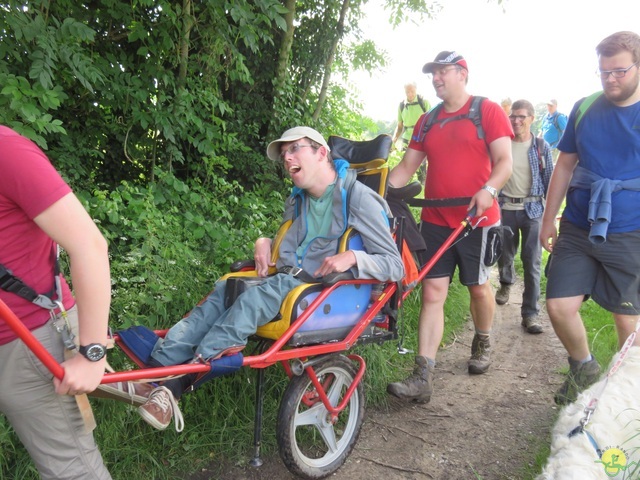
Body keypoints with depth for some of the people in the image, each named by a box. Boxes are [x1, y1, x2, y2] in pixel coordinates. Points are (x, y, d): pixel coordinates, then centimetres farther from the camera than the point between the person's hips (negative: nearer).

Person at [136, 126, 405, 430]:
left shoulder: (358, 198, -3)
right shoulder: (297, 201, 19)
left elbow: (395, 266, -7)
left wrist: (352, 257, -25)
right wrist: (265, 242, 10)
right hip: (286, 283, 7)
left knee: (273, 289, -35)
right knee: (225, 289, -19)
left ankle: (179, 379, -38)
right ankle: (157, 367, -32)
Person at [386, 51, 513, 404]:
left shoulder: (488, 110, -1)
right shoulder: (427, 121, 13)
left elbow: (504, 161, -8)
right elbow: (407, 166, 12)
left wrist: (488, 190, -27)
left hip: (476, 217, -3)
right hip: (435, 219, 4)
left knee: (478, 287, 12)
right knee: (432, 293, -3)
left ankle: (482, 344, 41)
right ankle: (422, 378, -3)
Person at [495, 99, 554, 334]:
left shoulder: (542, 147, 2)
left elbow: (549, 181, 5)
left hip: (533, 209, -1)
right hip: (505, 207, 1)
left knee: (532, 262, -3)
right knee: (504, 255, 14)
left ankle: (530, 313, 5)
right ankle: (506, 283, 47)